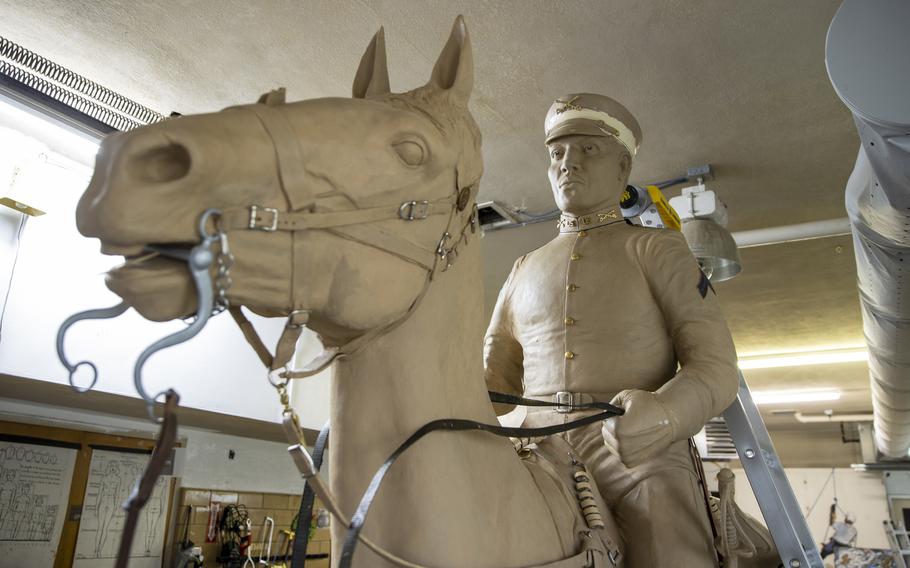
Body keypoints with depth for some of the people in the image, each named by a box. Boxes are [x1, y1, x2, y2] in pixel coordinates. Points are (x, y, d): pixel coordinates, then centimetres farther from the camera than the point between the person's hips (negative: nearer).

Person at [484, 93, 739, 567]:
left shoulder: (656, 249, 9)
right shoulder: (525, 270, 20)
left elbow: (716, 368, -1)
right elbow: (495, 378, 19)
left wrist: (663, 412, -23)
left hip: (640, 449, -2)